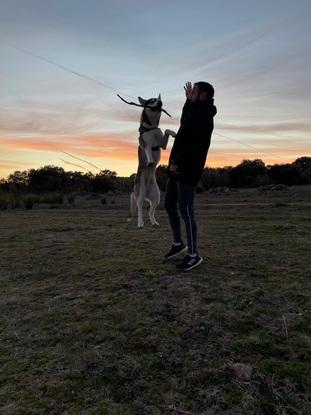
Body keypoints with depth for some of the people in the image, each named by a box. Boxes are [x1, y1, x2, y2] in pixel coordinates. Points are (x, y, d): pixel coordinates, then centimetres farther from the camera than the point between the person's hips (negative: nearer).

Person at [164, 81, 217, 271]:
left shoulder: (203, 114, -10)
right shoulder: (196, 112, 20)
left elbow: (191, 142, -22)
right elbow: (184, 121, 42)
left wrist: (177, 162, -23)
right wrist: (189, 100, 38)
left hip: (187, 170, -10)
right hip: (179, 169, 10)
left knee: (186, 211, -8)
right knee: (169, 205, 14)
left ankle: (194, 255, 1)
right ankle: (178, 243, 28)